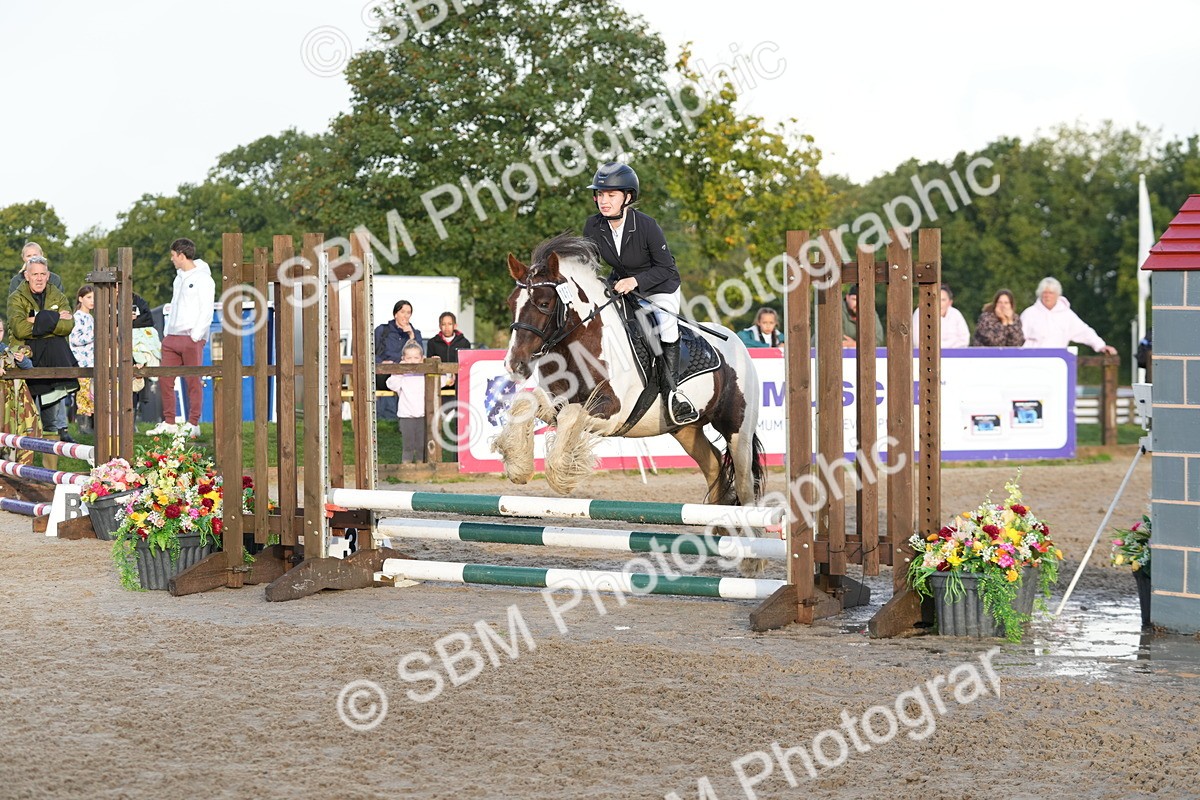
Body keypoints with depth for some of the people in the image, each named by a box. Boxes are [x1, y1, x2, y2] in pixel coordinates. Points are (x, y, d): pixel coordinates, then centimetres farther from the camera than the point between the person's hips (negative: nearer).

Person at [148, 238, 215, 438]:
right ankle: (168, 423, 9)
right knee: (165, 380, 4)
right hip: (172, 338, 8)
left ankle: (193, 424, 1)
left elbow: (207, 311, -11)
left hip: (191, 339, -8)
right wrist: (167, 333, 15)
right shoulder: (179, 278, 19)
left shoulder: (202, 278, -6)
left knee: (193, 382, -3)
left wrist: (196, 335, -16)